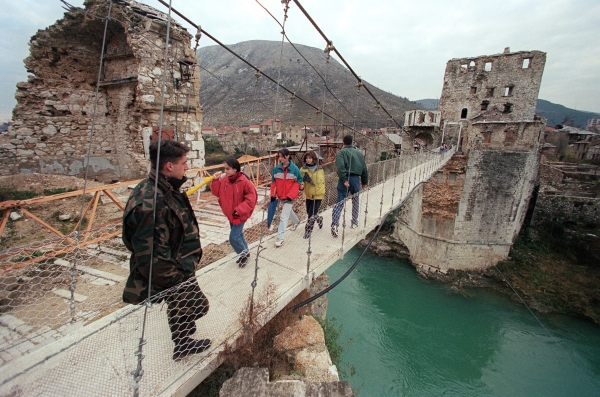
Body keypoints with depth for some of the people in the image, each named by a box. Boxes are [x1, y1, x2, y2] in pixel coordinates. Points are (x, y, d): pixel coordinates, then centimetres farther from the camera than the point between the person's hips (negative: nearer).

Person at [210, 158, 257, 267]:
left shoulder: (244, 181, -22)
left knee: (234, 238, -5)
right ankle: (244, 253, 39)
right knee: (238, 235, 20)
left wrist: (240, 210, -23)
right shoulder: (224, 180, -3)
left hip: (240, 215, -7)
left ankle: (244, 253, 20)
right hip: (230, 213, 7)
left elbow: (251, 198, -21)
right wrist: (215, 181, -10)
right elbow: (217, 192, 5)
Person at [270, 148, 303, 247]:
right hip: (281, 195, 5)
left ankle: (280, 238, -4)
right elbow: (273, 182, 5)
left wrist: (290, 195, -17)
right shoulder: (276, 168, -3)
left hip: (290, 196, -5)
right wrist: (273, 194, -4)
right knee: (288, 210, 27)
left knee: (284, 216, -10)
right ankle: (296, 221, 58)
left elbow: (298, 182, -9)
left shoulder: (294, 168, -13)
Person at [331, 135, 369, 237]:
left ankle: (334, 224, -18)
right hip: (356, 179, 4)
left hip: (345, 179, -3)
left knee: (340, 202, -5)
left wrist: (344, 179, -20)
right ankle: (354, 222, 29)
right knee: (355, 201, 19)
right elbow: (364, 168, 14)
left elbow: (341, 167, -19)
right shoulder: (359, 153, 14)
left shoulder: (341, 152, -2)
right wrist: (364, 181, 22)